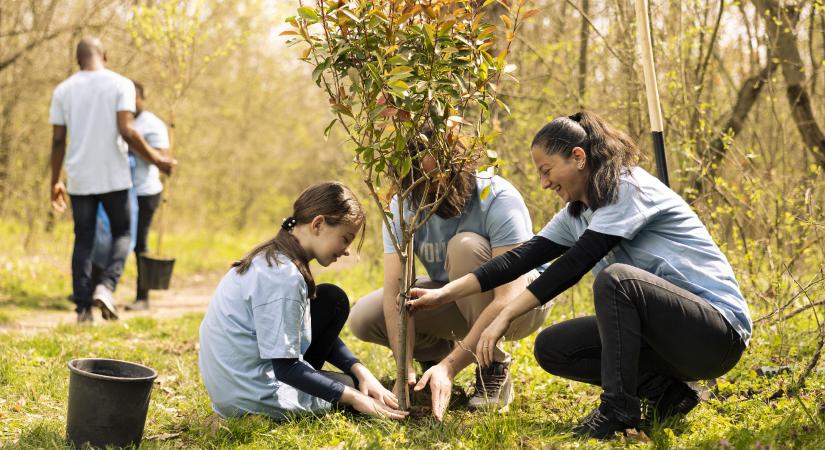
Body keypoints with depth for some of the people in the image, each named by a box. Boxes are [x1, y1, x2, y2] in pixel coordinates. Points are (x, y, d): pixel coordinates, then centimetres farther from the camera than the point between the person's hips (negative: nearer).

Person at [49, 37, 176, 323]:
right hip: (114, 176, -2)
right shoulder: (120, 84, -4)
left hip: (79, 179, 2)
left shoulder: (63, 90, 4)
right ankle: (106, 286, -9)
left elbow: (58, 140, 3)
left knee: (83, 240, 10)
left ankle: (83, 308, 5)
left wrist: (55, 181, 11)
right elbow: (127, 131, -15)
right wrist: (156, 159, -4)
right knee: (122, 233, 13)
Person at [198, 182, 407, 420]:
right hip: (252, 398, -9)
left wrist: (360, 371, 0)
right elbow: (286, 368, -23)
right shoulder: (282, 277, -25)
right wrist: (354, 397, -17)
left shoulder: (271, 258, 6)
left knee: (333, 299, 12)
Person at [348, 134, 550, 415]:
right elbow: (395, 290, -23)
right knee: (363, 318, -18)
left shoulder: (498, 199, -30)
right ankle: (439, 351, 10)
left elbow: (508, 299, -37)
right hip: (456, 302, 4)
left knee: (466, 246, -34)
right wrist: (406, 370, -35)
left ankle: (495, 371, -20)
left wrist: (450, 367, -43)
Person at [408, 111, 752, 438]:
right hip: (664, 329, 9)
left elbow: (574, 264, -23)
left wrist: (505, 317, -23)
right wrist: (444, 294, -1)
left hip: (719, 332, -9)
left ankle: (618, 408, -22)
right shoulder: (576, 213, 10)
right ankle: (664, 392, 0)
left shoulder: (629, 188, -16)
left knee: (615, 278, -33)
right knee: (551, 347, 0)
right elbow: (522, 258, 6)